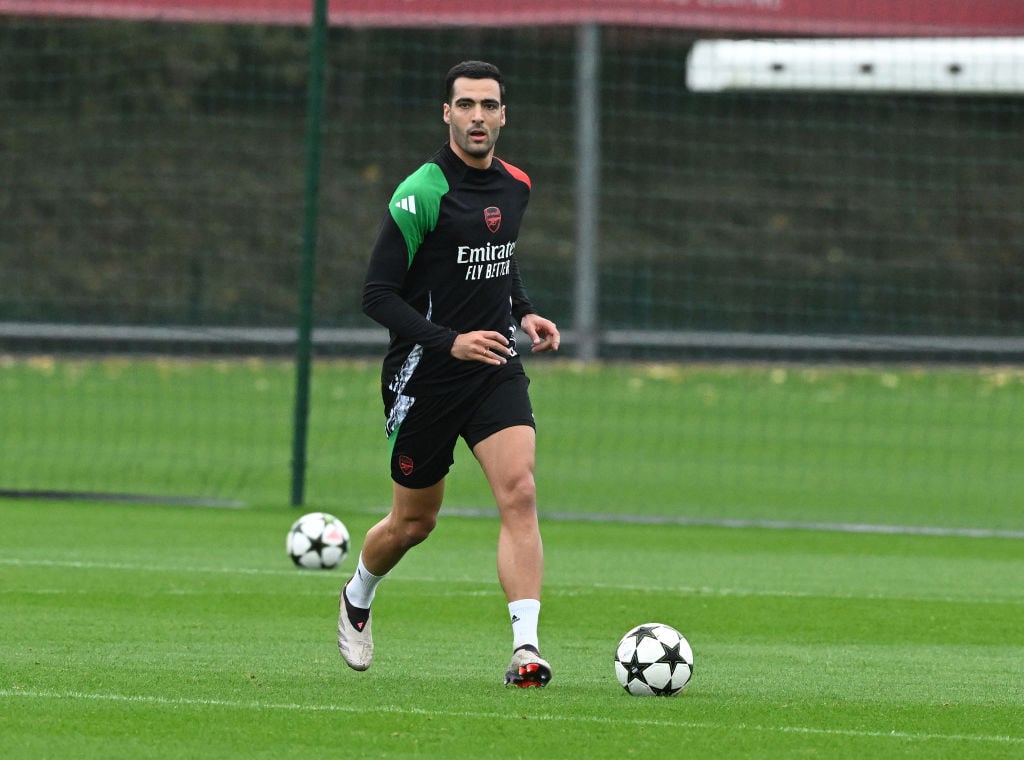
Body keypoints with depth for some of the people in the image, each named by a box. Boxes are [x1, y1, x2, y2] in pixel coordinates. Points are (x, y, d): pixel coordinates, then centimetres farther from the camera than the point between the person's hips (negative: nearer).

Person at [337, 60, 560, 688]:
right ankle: (358, 598, 43)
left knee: (519, 493, -17)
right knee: (414, 522, 10)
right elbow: (377, 295, -16)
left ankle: (526, 650, -21)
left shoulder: (515, 186, 5)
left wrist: (525, 312, 8)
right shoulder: (421, 194, -16)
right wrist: (448, 341, -26)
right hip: (425, 375, -4)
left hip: (497, 368, 4)